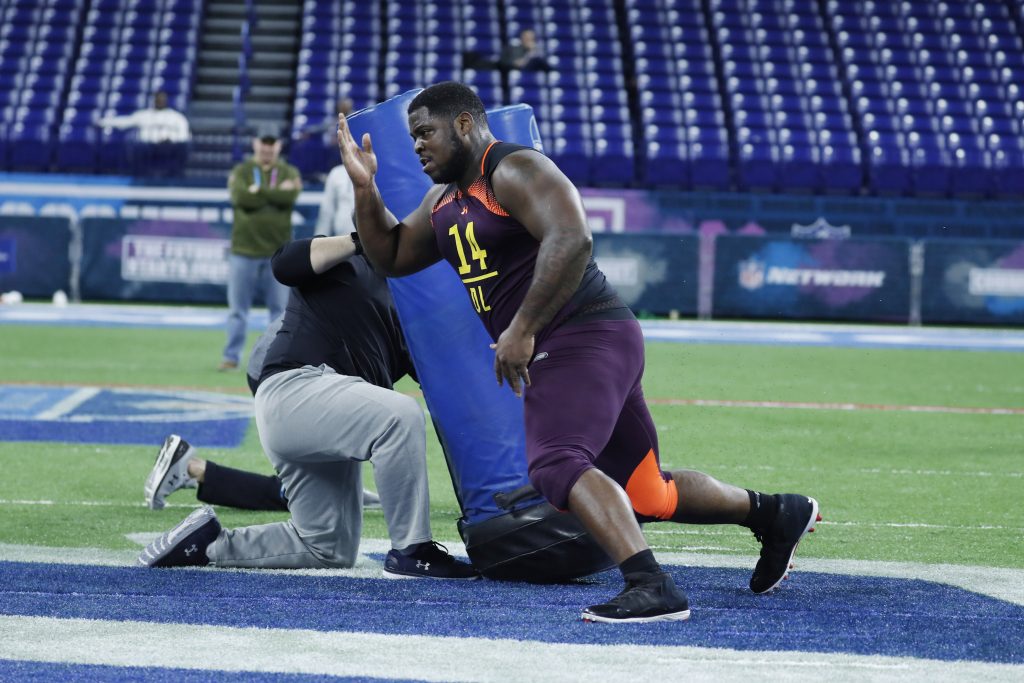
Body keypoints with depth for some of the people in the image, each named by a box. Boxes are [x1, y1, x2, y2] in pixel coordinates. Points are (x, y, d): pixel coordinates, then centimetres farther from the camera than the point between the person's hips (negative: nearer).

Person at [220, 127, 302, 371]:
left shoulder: (289, 172, 9)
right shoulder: (241, 171, 6)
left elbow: (290, 196, -13)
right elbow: (241, 197, -14)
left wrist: (258, 190, -12)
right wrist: (277, 192, -11)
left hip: (278, 253, 1)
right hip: (244, 251, -1)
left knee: (280, 308, 3)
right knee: (237, 309, 2)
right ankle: (231, 357, 7)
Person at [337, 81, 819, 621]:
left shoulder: (515, 171, -12)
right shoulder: (443, 202, 18)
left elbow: (570, 239, -26)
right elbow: (391, 256, 28)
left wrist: (521, 330, -26)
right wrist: (364, 186, 12)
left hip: (585, 336, -10)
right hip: (553, 352, 10)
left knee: (556, 464, -30)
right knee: (645, 496, 15)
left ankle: (652, 588, -41)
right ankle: (772, 513, 31)